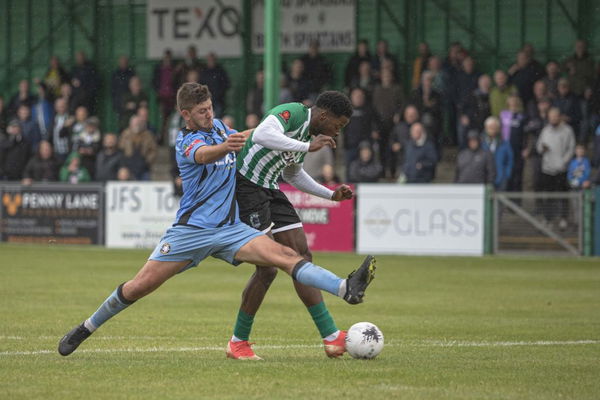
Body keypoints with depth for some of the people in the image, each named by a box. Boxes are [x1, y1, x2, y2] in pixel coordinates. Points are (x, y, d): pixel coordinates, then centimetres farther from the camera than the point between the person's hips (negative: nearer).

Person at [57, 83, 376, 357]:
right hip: (192, 229, -5)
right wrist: (226, 146, -59)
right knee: (141, 285, -6)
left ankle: (346, 289, -33)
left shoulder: (218, 127, 11)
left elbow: (241, 137, 34)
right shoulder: (187, 141, -11)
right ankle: (86, 328, 14)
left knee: (284, 256, -17)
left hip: (230, 229, 5)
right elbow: (203, 154, -36)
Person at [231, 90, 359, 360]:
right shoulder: (292, 113, -16)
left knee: (302, 258, 3)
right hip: (245, 186, -10)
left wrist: (331, 195, 22)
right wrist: (308, 147, -34)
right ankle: (238, 342, 4)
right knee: (267, 269, -11)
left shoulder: (308, 133, 13)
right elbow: (261, 135, -37)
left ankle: (331, 337, 4)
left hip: (270, 191, 10)